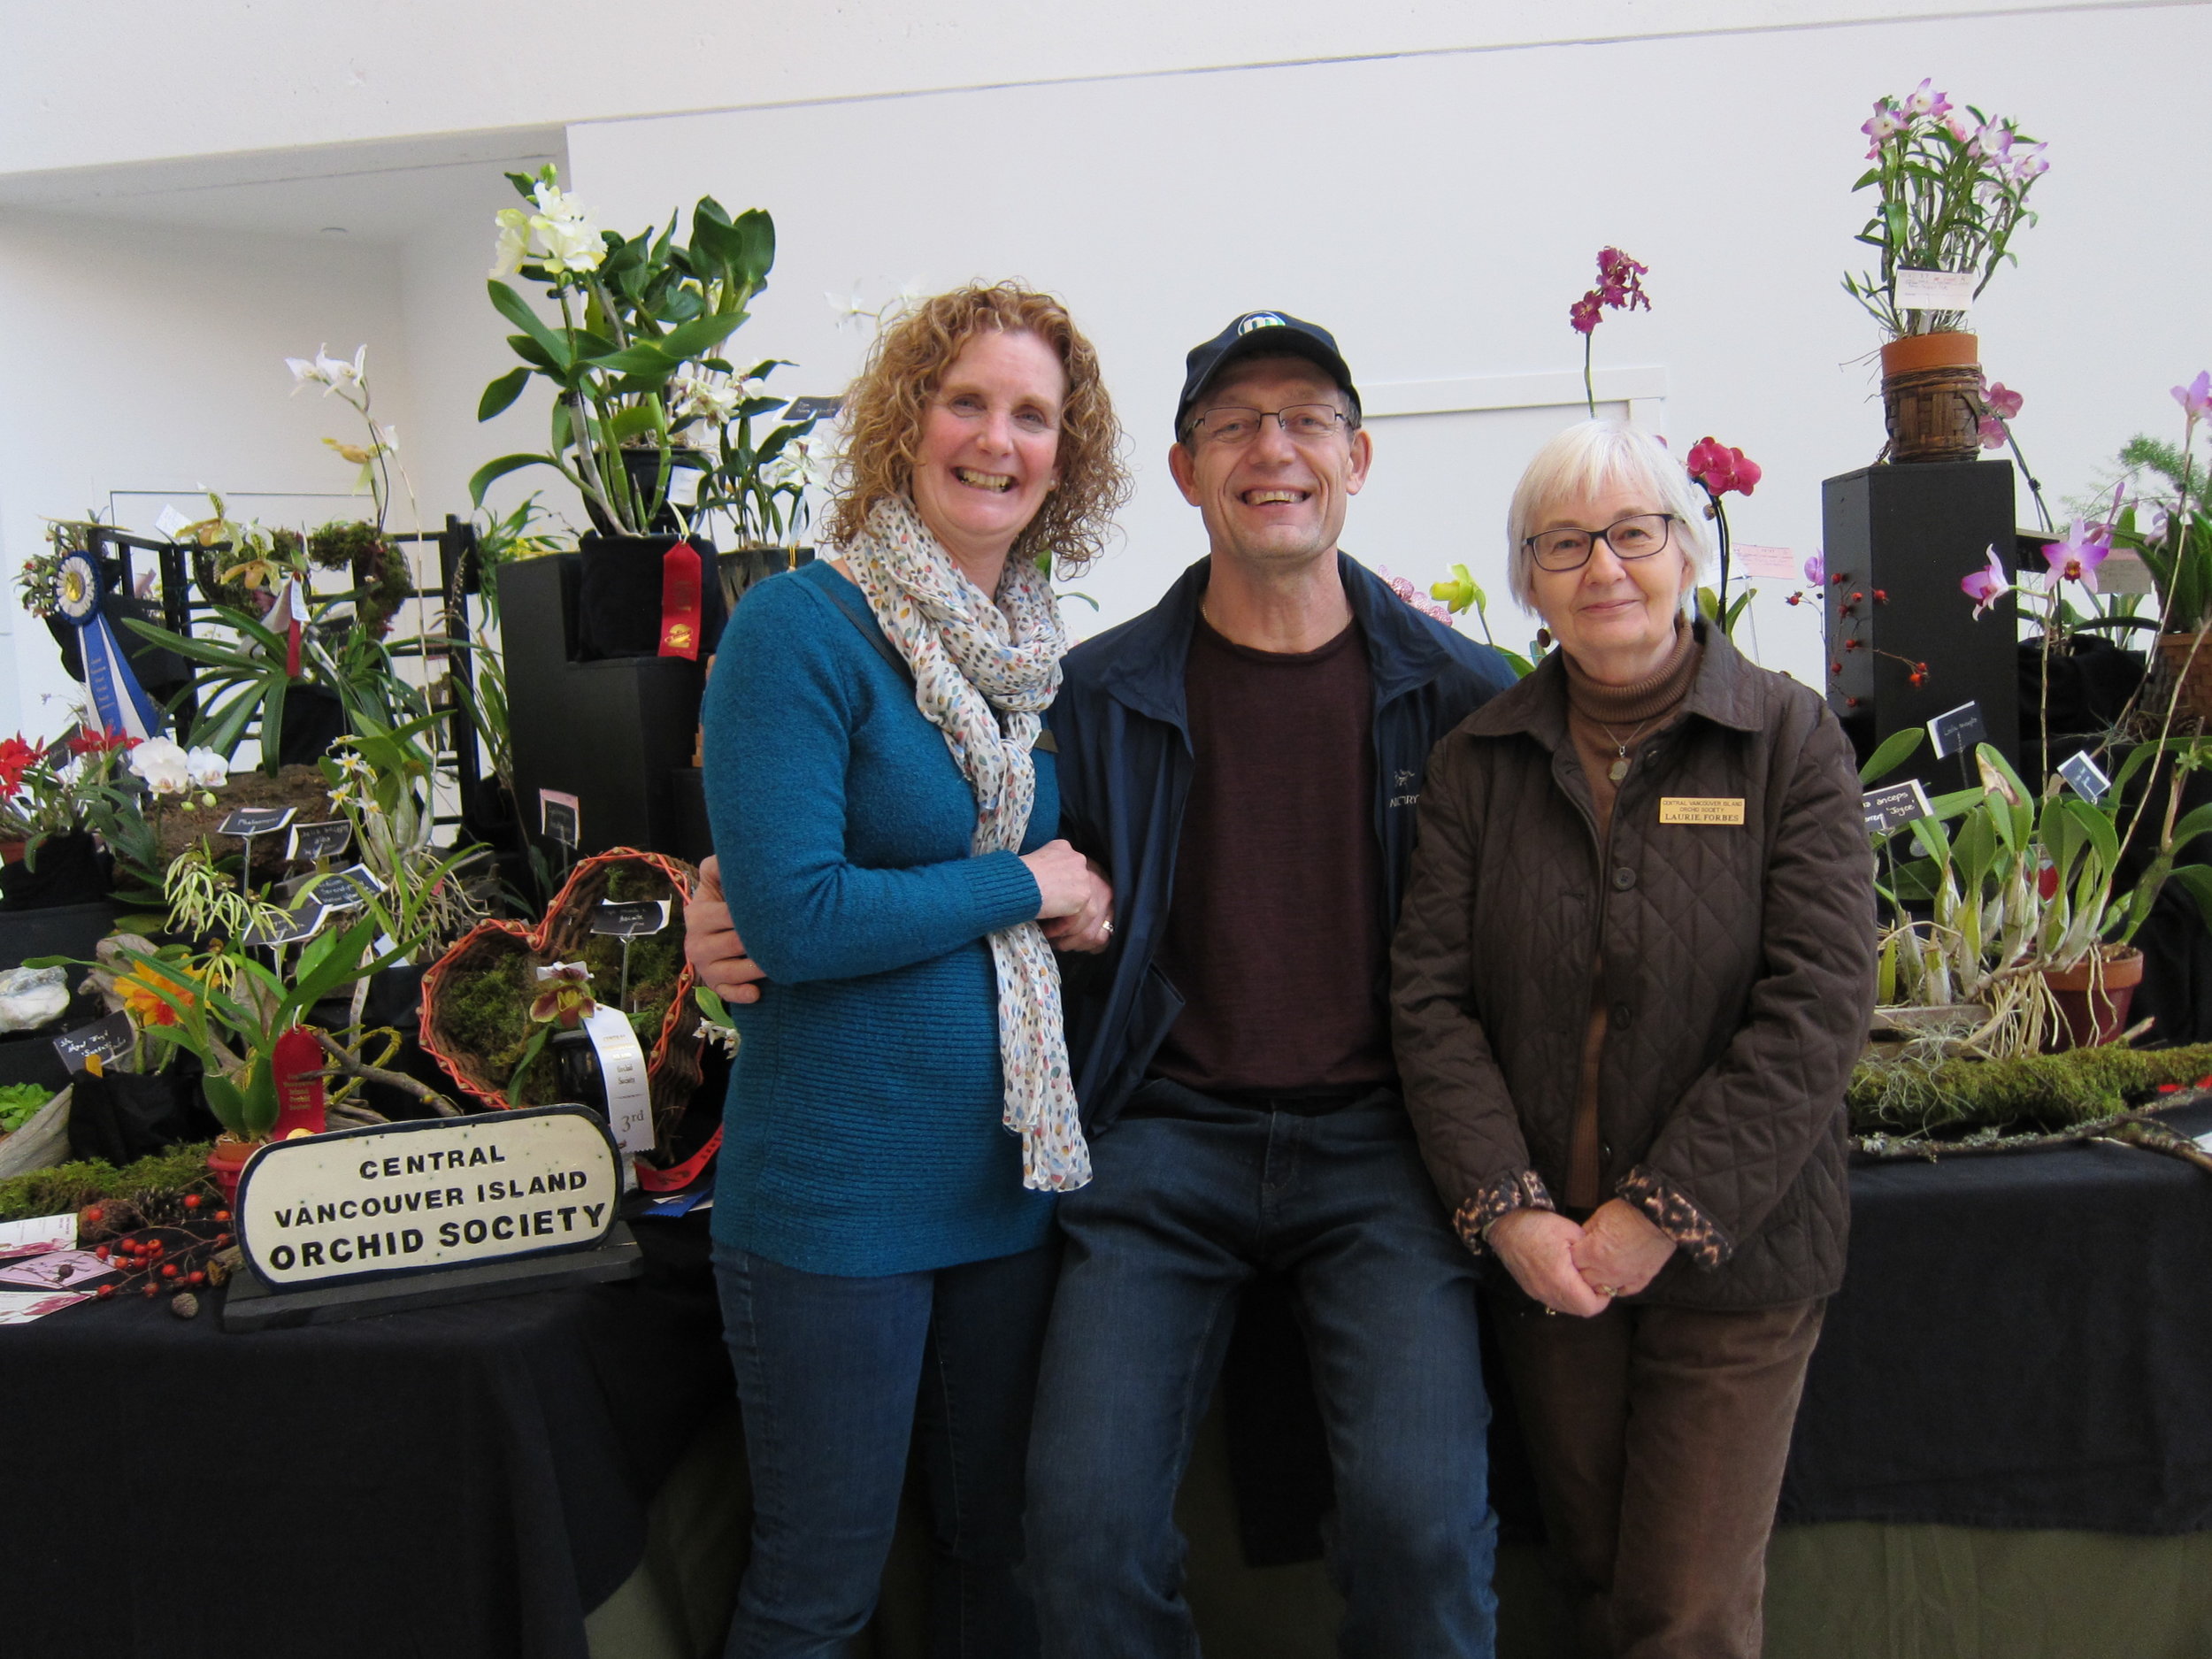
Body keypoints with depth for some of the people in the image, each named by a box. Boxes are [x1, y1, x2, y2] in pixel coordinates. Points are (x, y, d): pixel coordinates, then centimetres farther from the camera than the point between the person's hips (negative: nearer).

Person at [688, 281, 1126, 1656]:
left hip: (1016, 1174, 6)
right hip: (835, 1186, -6)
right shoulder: (801, 627, -13)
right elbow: (789, 914, -21)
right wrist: (1028, 888, -12)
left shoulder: (1051, 656, 8)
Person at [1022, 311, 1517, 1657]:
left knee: (1422, 1512, -17)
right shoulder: (1099, 694, 4)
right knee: (1087, 1518, -10)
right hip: (1167, 1130, 1)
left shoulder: (1459, 690, 4)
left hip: (1379, 1137, 0)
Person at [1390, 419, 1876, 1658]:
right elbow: (1432, 997, -3)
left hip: (1734, 1259, -2)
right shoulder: (1478, 762, 1)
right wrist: (1506, 1208, -14)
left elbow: (1819, 1008, -12)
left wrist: (1661, 1217, -15)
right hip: (1541, 1257, 2)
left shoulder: (1792, 741, -5)